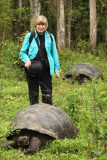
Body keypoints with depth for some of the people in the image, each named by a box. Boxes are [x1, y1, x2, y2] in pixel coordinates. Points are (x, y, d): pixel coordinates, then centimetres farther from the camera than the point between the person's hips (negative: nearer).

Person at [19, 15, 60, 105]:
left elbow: (54, 53, 13)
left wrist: (56, 69, 9)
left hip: (46, 70, 1)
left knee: (47, 94, 1)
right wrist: (26, 60, -15)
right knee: (33, 94, 5)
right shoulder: (29, 36, 2)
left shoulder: (50, 37, 8)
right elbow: (22, 53, 7)